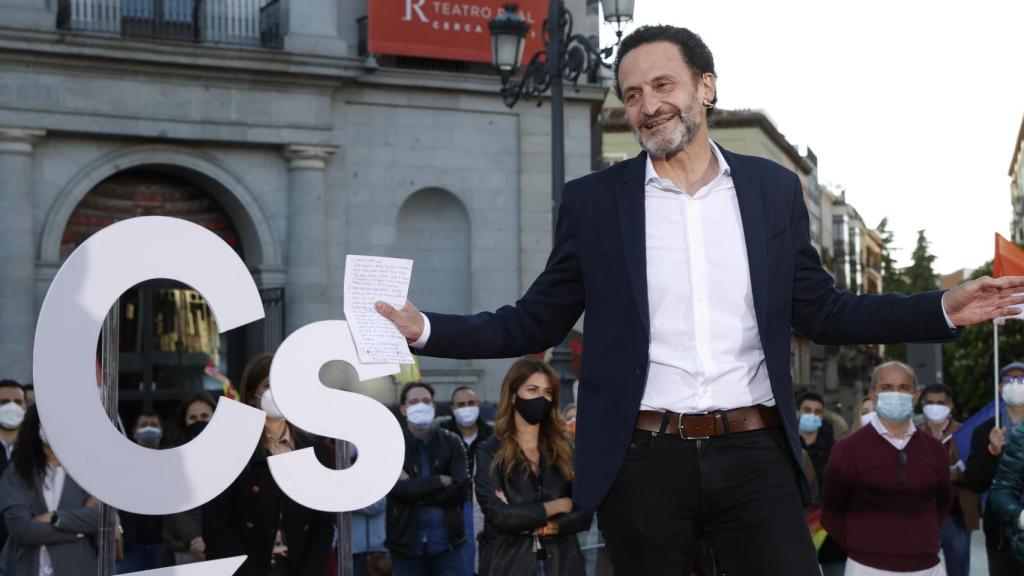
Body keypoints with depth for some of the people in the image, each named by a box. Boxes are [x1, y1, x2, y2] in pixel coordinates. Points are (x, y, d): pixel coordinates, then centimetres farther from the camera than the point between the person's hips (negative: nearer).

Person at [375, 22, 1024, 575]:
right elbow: (536, 322, 5)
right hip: (643, 461, 0)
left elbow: (820, 312, 10)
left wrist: (945, 309, 0)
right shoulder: (593, 200, 4)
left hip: (755, 454, 1)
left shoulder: (774, 188, 7)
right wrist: (426, 328, -8)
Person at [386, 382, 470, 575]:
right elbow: (397, 489, -16)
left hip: (447, 542, 1)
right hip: (406, 543, -1)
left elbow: (461, 488, -9)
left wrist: (415, 490, -11)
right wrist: (440, 481, -12)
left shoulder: (451, 442, 4)